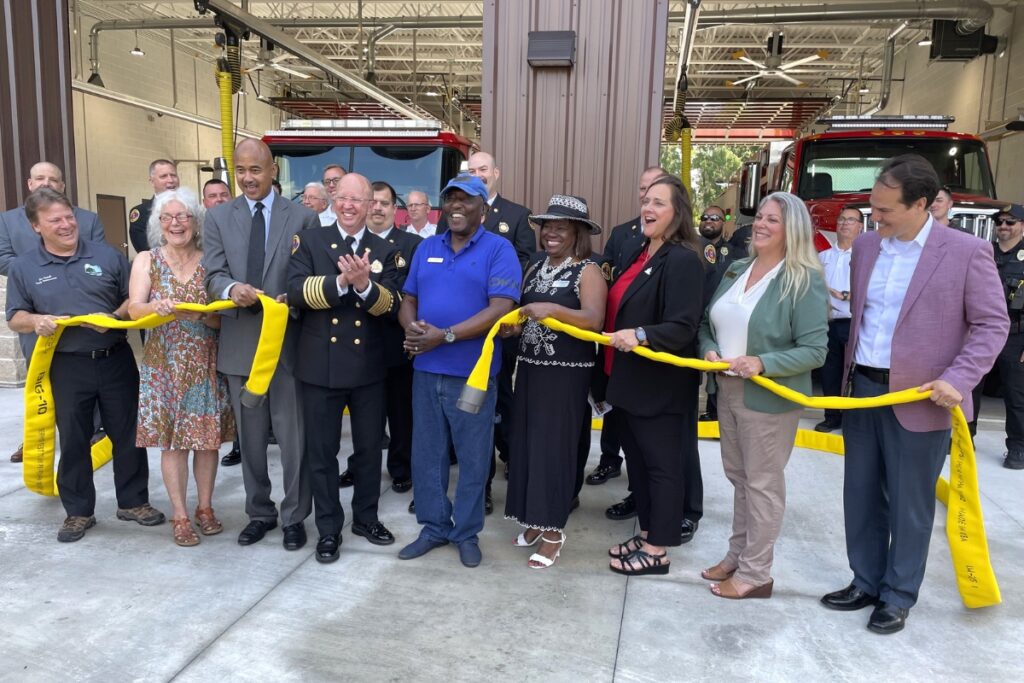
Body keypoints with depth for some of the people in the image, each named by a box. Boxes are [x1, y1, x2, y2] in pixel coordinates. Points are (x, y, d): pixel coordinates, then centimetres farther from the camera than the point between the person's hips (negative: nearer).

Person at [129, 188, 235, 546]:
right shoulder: (146, 260, 2)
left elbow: (221, 318, -1)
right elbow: (134, 309, -11)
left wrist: (202, 314, -22)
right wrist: (155, 307, -31)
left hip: (206, 364, 1)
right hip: (164, 364, -1)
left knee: (208, 437, 6)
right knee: (172, 440, 3)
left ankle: (205, 508, 22)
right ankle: (179, 515, 15)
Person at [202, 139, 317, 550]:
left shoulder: (303, 217, 1)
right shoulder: (218, 218, 7)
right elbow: (214, 274, -2)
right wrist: (230, 289, -25)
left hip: (288, 341, -2)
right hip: (239, 343, 3)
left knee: (294, 437, 4)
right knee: (250, 438, 15)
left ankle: (294, 517, 21)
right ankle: (259, 512, 31)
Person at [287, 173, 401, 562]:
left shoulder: (384, 251, 4)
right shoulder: (310, 242, 1)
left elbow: (390, 305, -8)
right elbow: (296, 291, -14)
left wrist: (364, 284, -27)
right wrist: (341, 281, -27)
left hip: (368, 367, 2)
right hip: (320, 366, -1)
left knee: (369, 447, 14)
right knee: (322, 452, 8)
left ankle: (366, 518, 34)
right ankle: (329, 529, 24)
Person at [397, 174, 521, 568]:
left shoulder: (499, 249, -6)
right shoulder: (426, 248, 12)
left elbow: (500, 310, -16)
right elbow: (408, 300, 13)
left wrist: (445, 336, -22)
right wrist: (412, 329, -11)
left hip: (472, 371, -5)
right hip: (426, 368, 5)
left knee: (473, 457, 7)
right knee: (426, 453, 12)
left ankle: (467, 533, 24)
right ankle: (434, 527, 29)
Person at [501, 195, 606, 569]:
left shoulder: (588, 271, -7)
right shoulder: (534, 269, 14)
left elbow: (594, 320, -21)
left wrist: (553, 309, -32)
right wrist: (513, 326, -3)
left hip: (567, 373, -6)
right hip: (530, 368, 7)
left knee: (554, 446, -2)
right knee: (526, 443, 9)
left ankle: (554, 529, 11)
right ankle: (534, 518, 23)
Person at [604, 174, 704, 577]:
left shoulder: (683, 261, -16)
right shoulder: (641, 255, 12)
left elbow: (682, 328, -23)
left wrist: (641, 336, -36)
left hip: (660, 385, -9)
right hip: (629, 379, 9)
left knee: (662, 465, 4)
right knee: (637, 460, 17)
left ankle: (657, 550, 17)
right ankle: (646, 532, 32)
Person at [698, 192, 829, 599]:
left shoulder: (805, 280, -13)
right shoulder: (735, 270, 8)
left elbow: (815, 350, -16)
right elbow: (707, 324, 13)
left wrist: (763, 364, -28)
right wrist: (709, 349, -8)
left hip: (770, 398, -7)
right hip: (728, 392, 7)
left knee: (763, 483, 5)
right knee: (738, 477, 18)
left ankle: (755, 574, 19)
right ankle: (737, 556, 33)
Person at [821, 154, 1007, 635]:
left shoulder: (967, 251, -9)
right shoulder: (865, 245, 6)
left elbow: (992, 324, -7)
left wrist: (958, 380, -19)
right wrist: (849, 375, 10)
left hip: (918, 398, -5)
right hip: (862, 389, 5)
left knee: (909, 502, 7)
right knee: (861, 494, 14)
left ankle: (898, 596, 24)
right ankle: (865, 582, 30)